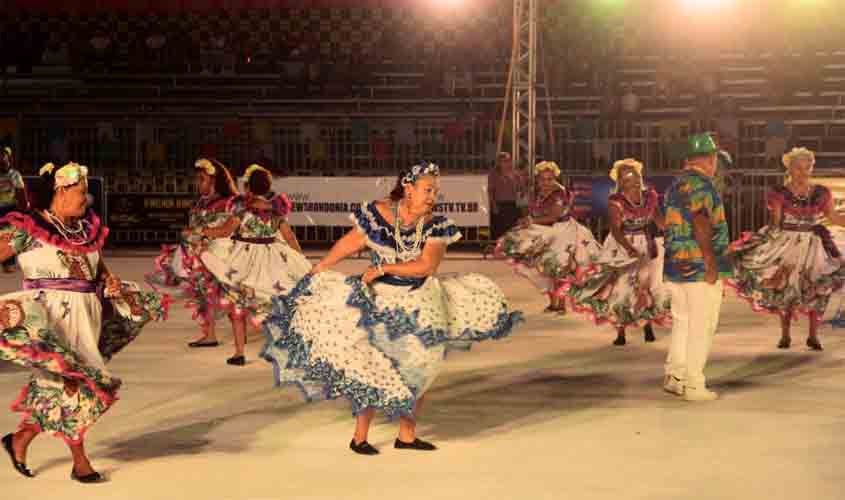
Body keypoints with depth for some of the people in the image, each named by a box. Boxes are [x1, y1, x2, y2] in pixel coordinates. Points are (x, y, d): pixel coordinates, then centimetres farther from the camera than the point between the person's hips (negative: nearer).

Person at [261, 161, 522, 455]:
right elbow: (349, 244, -1)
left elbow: (427, 266, -19)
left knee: (421, 371, 8)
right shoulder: (377, 213, -12)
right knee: (375, 371, -6)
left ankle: (407, 435, 24)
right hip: (382, 302, -3)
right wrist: (318, 270, 7)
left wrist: (383, 268, -22)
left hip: (421, 304, 3)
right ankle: (359, 437, 11)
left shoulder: (437, 225, -9)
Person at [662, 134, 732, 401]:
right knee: (701, 327, -3)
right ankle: (693, 385, -1)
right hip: (700, 266, -9)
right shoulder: (699, 184, -14)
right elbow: (701, 225, -22)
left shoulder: (676, 184, 14)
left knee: (682, 322, 16)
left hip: (676, 265, 9)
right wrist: (712, 265, -21)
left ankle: (674, 376, 18)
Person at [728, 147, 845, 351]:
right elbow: (775, 223, -8)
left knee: (817, 290, 2)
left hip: (813, 247, 2)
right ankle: (785, 335, 17)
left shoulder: (820, 193, 0)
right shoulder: (779, 194, -8)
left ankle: (813, 336, 16)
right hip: (786, 245, -2)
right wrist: (772, 245, -13)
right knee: (784, 289, 3)